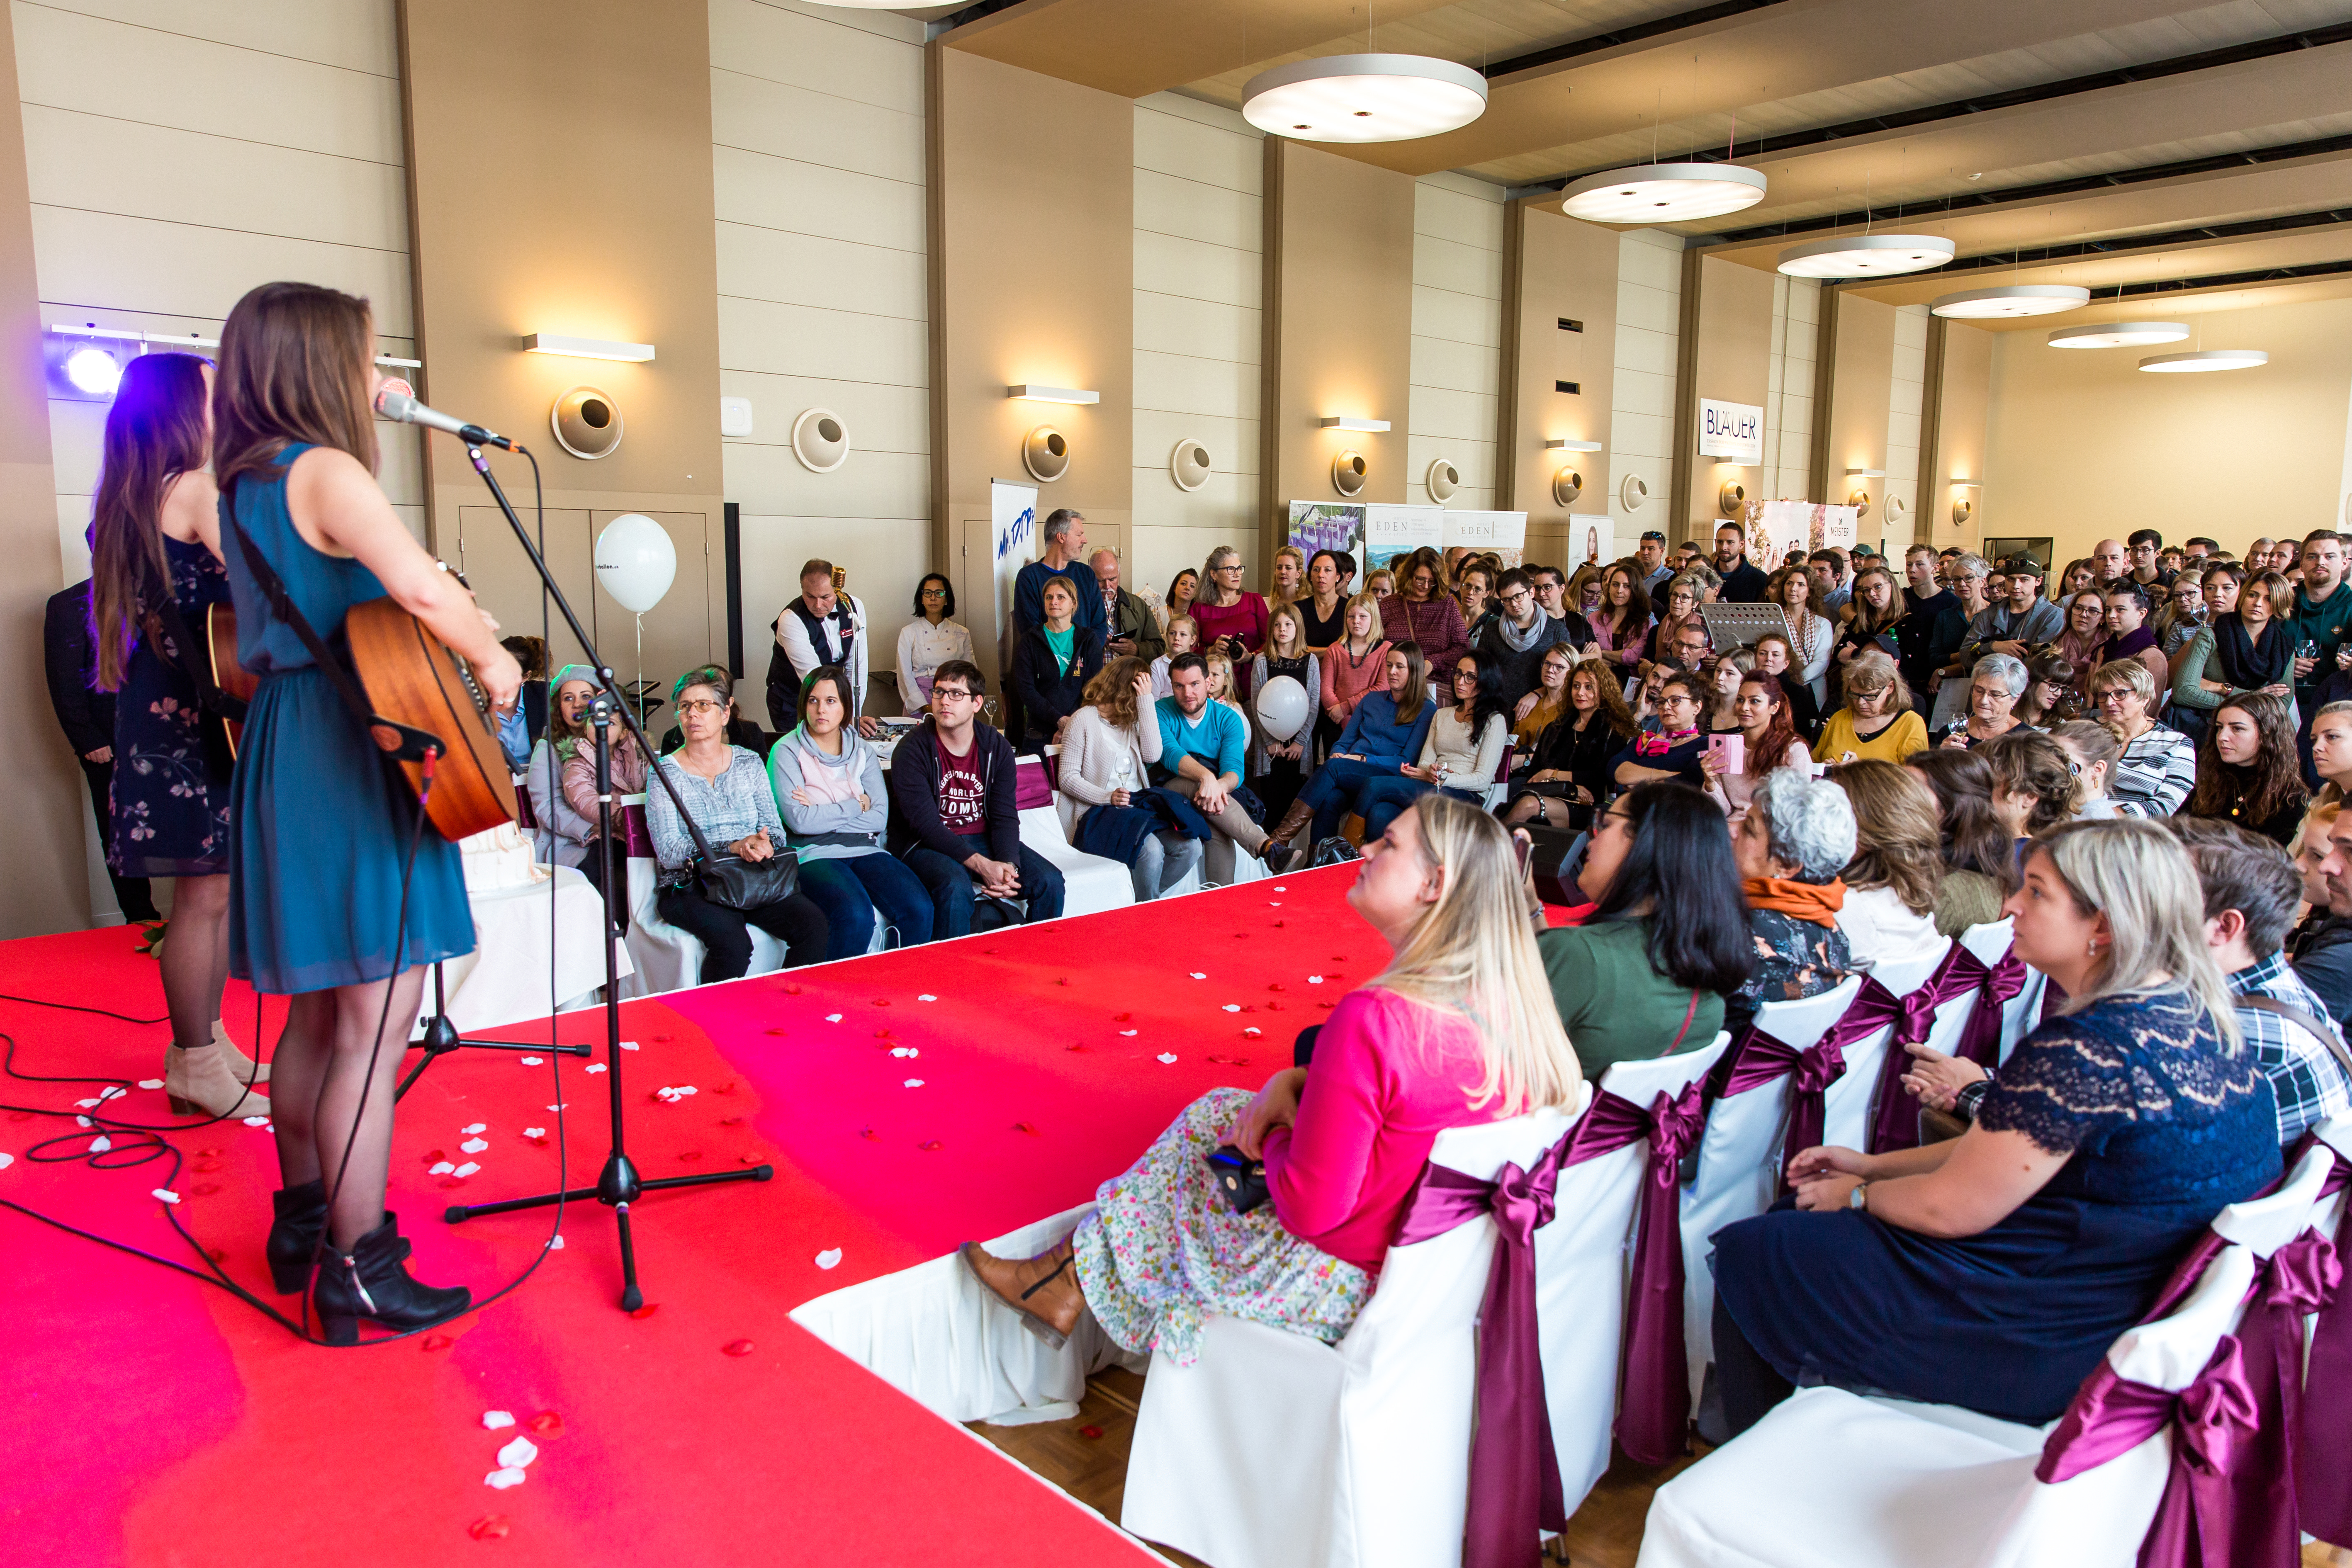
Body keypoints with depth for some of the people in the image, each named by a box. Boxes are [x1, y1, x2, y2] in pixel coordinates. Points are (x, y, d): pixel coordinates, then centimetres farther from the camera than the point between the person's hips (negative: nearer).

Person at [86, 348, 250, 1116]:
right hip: (188, 713, -10)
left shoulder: (126, 501, 17)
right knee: (204, 893, -3)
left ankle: (203, 1043, 24)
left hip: (160, 707, 10)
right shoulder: (193, 490, -12)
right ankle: (198, 1066, 6)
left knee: (219, 887, 15)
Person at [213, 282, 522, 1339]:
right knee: (376, 1024, -5)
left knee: (317, 1011, 19)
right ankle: (359, 1273, 2)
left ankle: (303, 1222, 31)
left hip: (285, 754, 10)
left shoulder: (240, 481, 15)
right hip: (355, 764, -10)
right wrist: (493, 661, -12)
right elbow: (423, 588, -29)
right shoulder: (327, 471, -13)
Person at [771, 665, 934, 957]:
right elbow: (799, 821, -11)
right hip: (813, 854, -4)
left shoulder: (863, 752, 14)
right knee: (856, 915, -33)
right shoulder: (787, 752, 2)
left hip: (865, 850, 4)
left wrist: (822, 815, -8)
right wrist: (856, 805, -3)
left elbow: (880, 818, 1)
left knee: (920, 909, -22)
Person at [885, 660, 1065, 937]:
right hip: (927, 846, -4)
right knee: (956, 886, -36)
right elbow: (926, 824, -19)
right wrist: (981, 865, -28)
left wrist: (1008, 865, -23)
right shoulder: (912, 751, -11)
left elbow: (1005, 817, -2)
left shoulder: (997, 748, 2)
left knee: (1049, 881, -14)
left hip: (983, 840, 4)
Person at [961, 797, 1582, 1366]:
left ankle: (1068, 1283, 38)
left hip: (1347, 1283, -8)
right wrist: (1294, 1083, -1)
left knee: (1163, 1178, 13)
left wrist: (1272, 1136, -5)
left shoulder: (1374, 1016, -31)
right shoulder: (1504, 999, -5)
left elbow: (1311, 1206, -25)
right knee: (1217, 1108, 17)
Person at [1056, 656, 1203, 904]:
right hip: (1100, 812, -6)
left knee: (1191, 847, -19)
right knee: (1151, 850, -32)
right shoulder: (1084, 720, 0)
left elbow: (1153, 755, -3)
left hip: (1139, 806, 6)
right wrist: (1108, 797, -19)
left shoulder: (1134, 719, 17)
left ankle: (1145, 901, 0)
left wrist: (1147, 699, -3)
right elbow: (1067, 778, -4)